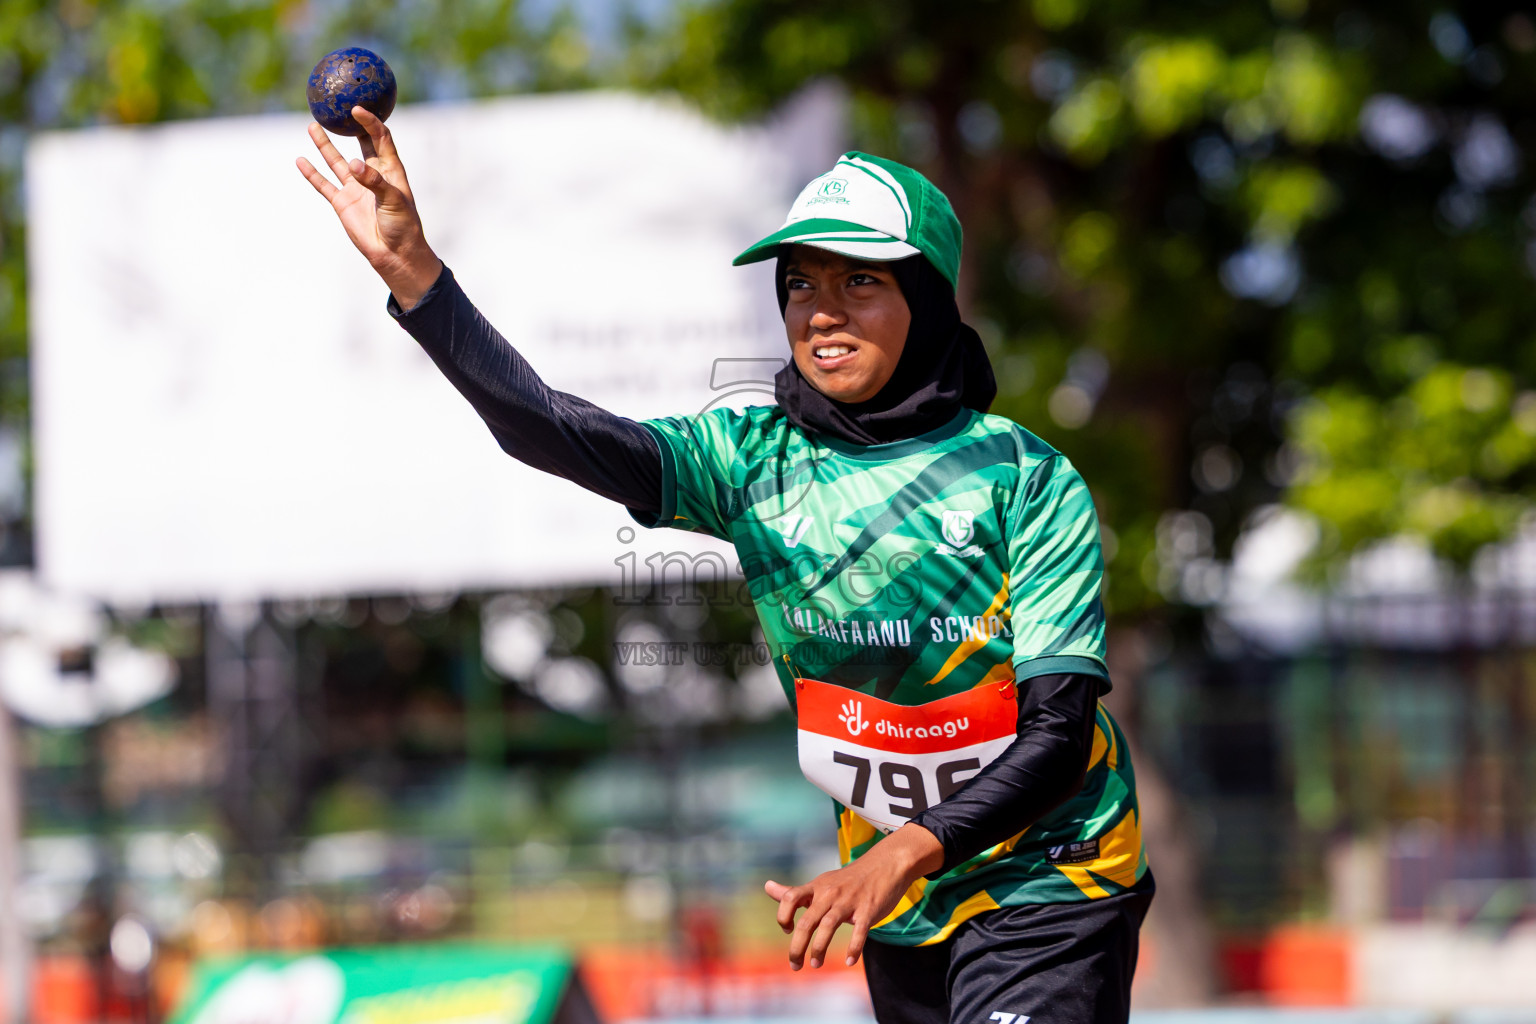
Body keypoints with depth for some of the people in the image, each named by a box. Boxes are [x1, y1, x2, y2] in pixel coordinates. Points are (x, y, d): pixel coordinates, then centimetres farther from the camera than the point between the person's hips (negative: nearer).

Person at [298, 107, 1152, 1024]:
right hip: (898, 911, 5)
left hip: (1044, 886, -4)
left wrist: (905, 851, -33)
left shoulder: (1028, 481, -11)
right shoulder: (754, 460, -2)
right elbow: (549, 428, -18)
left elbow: (1057, 734, -17)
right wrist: (410, 269, -32)